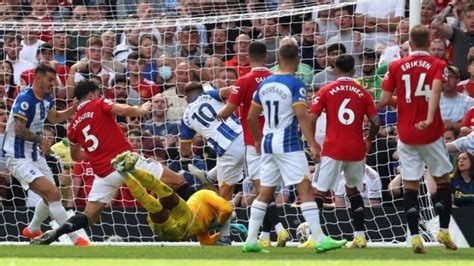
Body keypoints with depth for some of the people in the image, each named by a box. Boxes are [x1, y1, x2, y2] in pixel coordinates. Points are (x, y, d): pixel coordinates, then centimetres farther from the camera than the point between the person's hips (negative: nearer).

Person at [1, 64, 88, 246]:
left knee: (50, 197, 20)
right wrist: (40, 139, -17)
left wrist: (74, 108, 11)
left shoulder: (46, 98, 6)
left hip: (35, 155, 10)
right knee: (53, 194, -20)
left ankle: (32, 230, 45)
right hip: (19, 158, -10)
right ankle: (76, 240, -21)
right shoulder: (25, 98, -22)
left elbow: (54, 118, 25)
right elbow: (19, 129, -27)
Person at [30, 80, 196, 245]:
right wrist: (143, 110, 4)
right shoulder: (99, 105, 1)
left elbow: (76, 156, 31)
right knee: (177, 181, 3)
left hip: (103, 174, 5)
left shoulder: (73, 125, 16)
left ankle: (52, 235, -7)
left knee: (88, 217, 13)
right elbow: (124, 111, -16)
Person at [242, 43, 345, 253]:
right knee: (305, 189, -7)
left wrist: (257, 140, 29)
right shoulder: (295, 85, -10)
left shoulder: (265, 84, 9)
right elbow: (302, 116, -19)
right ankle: (319, 238, -13)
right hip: (288, 142, -6)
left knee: (265, 193, 12)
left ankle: (251, 240, 11)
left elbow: (251, 116, 15)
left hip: (267, 142, 6)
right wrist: (312, 144, -19)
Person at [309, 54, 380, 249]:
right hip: (356, 149, 3)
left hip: (333, 149, -3)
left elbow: (311, 119, -7)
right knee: (353, 189, 22)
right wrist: (368, 141, 17)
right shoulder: (363, 93, 4)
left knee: (319, 191, 0)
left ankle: (314, 238, -12)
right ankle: (360, 236, 18)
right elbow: (375, 123, -1)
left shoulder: (326, 91, -1)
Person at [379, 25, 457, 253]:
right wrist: (430, 118, -33)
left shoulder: (396, 67, 3)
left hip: (406, 135, 1)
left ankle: (415, 237, -5)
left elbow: (384, 100, 0)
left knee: (410, 185, 3)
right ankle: (444, 231, 12)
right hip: (431, 133, -1)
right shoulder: (438, 66, -2)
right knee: (442, 179, 15)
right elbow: (436, 90, -21)